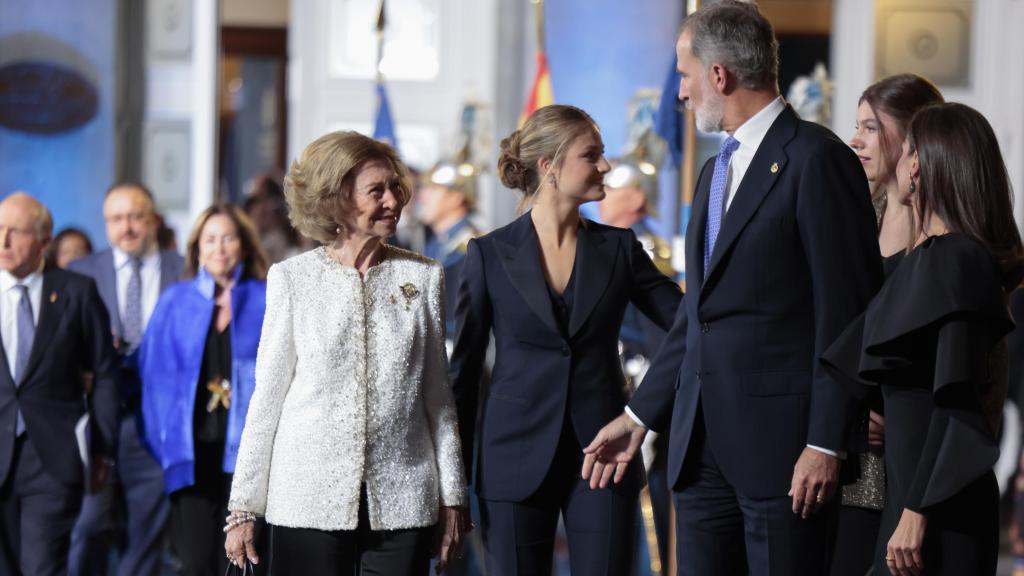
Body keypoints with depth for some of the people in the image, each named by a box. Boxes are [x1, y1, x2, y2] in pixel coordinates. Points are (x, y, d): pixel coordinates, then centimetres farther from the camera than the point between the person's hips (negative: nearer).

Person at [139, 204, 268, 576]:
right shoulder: (175, 302, 12)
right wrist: (165, 439, 4)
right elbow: (156, 374, 11)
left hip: (245, 450, -1)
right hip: (192, 452, 1)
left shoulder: (267, 302, 6)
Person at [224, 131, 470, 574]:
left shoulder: (423, 277, 7)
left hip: (402, 502, 1)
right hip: (310, 500, -1)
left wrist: (452, 497, 8)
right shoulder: (292, 279, 2)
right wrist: (242, 507, 1)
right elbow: (267, 395, 4)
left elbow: (438, 395, 11)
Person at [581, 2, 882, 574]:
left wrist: (826, 443, -16)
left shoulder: (817, 159, -9)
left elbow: (846, 312, -13)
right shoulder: (717, 171, 20)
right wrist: (639, 416, 20)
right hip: (704, 442, 8)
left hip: (781, 442, -8)